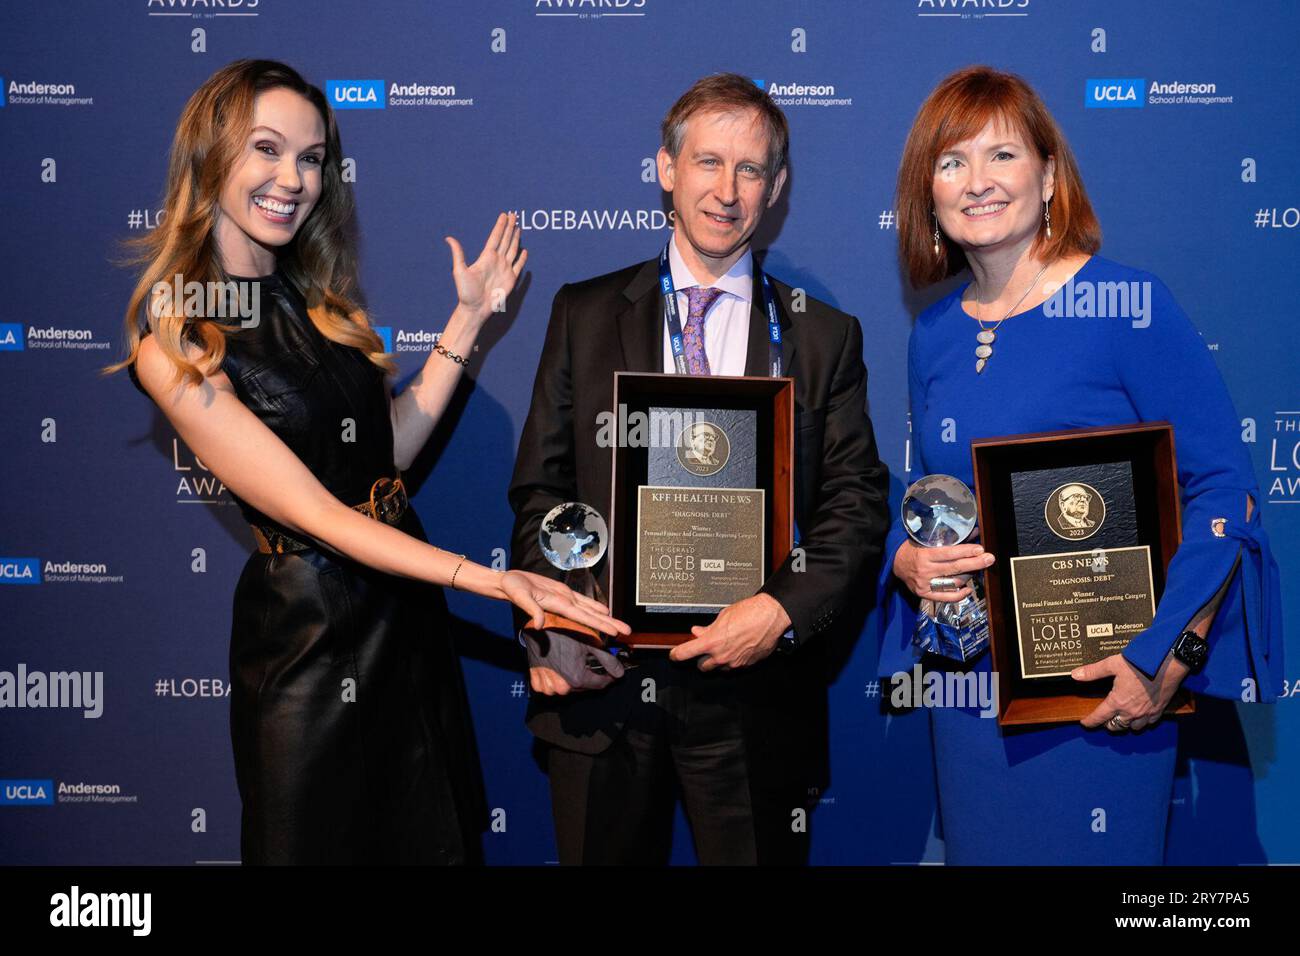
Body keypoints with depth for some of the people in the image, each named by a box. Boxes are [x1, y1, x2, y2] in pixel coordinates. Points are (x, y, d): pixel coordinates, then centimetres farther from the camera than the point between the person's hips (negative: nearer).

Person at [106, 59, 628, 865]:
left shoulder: (315, 302, 5)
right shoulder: (175, 342, -17)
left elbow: (388, 448, 4)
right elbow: (314, 513, -21)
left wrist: (469, 319, 4)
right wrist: (494, 580, -28)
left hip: (408, 609, 7)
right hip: (310, 633, -6)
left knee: (438, 834, 19)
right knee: (328, 839, 12)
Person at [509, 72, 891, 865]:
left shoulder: (825, 337, 4)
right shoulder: (585, 314, 6)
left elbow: (858, 504, 1)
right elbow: (541, 486, 5)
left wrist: (785, 611, -14)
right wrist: (548, 625, -8)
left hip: (755, 694, 0)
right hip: (601, 684, 1)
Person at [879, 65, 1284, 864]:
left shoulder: (1127, 304, -11)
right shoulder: (934, 335, 5)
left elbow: (1224, 487, -12)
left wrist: (1165, 659, -17)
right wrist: (906, 557, -6)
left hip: (1101, 684, -5)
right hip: (967, 679, 5)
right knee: (980, 848, 16)